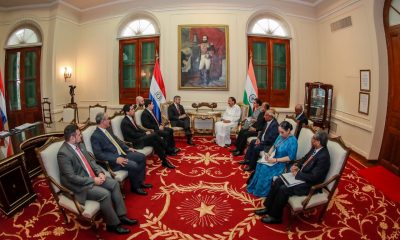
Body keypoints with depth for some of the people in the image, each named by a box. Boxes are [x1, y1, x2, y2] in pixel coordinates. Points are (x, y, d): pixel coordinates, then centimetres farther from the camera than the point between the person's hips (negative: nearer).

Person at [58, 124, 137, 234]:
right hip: (79, 185, -9)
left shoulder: (80, 145, 5)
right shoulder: (63, 153, -22)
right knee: (105, 194, -24)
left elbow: (90, 160, 13)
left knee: (114, 184, -3)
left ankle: (121, 215, 6)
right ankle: (113, 224, -4)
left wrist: (100, 172, -4)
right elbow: (71, 177, -24)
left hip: (93, 177, 9)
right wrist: (93, 180, -20)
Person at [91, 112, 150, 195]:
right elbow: (98, 154, -20)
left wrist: (127, 148, 9)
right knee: (134, 165, -26)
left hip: (122, 153, 9)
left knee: (142, 157, 0)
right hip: (113, 159, -9)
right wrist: (116, 159, -26)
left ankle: (140, 181, 11)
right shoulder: (95, 136, -14)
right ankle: (135, 187, -1)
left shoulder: (107, 129, 12)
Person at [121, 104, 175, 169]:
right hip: (134, 142, -8)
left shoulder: (131, 118, 11)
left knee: (154, 142, -16)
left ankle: (164, 161, -14)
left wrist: (146, 132, 0)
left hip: (138, 138, 8)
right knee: (154, 135, -22)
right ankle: (166, 151, -9)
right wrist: (145, 134, -10)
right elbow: (133, 135, -19)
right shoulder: (125, 122, -16)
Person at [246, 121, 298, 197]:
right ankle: (255, 186, -1)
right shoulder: (281, 136, 2)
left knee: (265, 168, -24)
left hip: (283, 163, -7)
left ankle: (262, 192, -5)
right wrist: (268, 154, -5)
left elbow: (290, 158, -22)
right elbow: (274, 146, 14)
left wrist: (276, 160, -24)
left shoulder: (292, 141, -21)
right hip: (274, 158, 8)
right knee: (260, 165, -13)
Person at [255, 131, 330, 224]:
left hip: (309, 184, -9)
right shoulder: (315, 148, 0)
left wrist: (297, 174, -17)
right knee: (278, 181, -4)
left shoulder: (323, 157, -27)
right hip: (301, 174, 9)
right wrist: (297, 166, -1)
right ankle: (268, 207, 7)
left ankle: (275, 216, -3)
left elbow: (314, 177, -27)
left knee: (283, 189, -21)